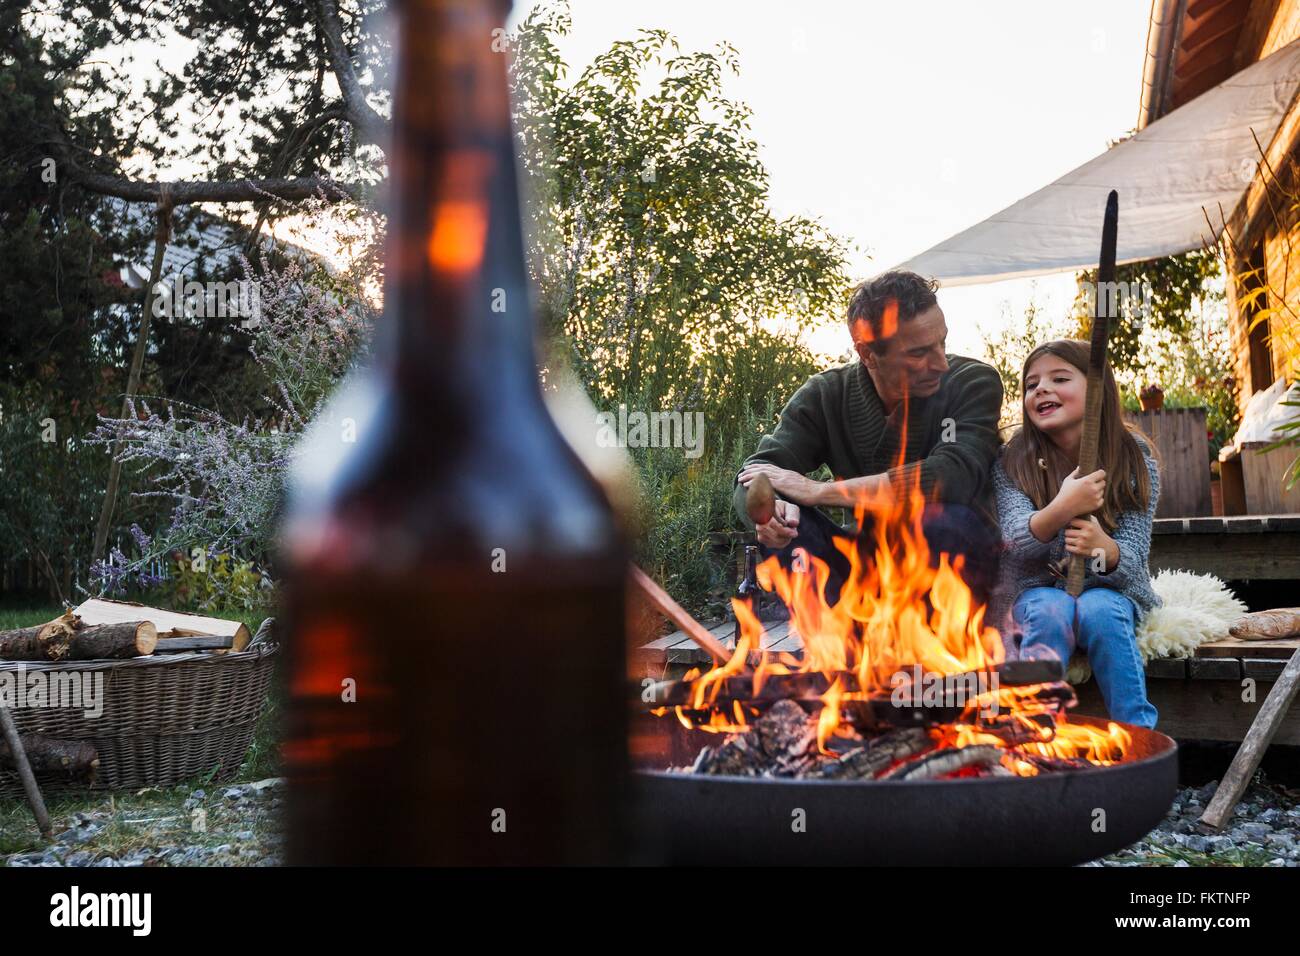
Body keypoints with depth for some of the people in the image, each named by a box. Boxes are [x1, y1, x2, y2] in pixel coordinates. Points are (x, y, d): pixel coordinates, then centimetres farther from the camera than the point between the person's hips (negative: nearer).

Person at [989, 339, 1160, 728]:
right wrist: (1060, 510, -41)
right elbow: (1017, 541, -19)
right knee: (1053, 611, -33)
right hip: (1034, 591, 0)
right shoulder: (1013, 461, -5)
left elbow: (1134, 555, -10)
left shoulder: (1135, 458, -5)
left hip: (1110, 593, 0)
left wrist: (1104, 548, -36)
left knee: (1099, 611, -33)